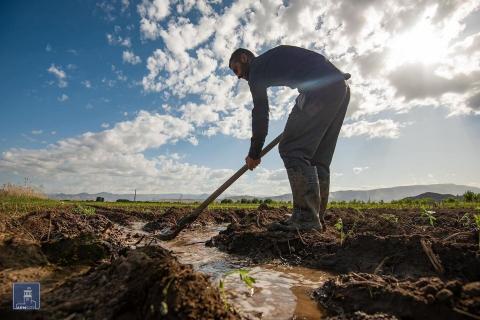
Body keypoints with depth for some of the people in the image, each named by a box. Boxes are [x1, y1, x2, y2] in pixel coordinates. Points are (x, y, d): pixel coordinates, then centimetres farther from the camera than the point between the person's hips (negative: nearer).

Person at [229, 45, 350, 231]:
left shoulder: (256, 67, 6)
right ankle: (316, 218, 5)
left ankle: (306, 217, -15)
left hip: (321, 88, -9)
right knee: (318, 158, 6)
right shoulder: (274, 58, 31)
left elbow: (260, 112, -2)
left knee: (291, 149, -11)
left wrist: (254, 153, 3)